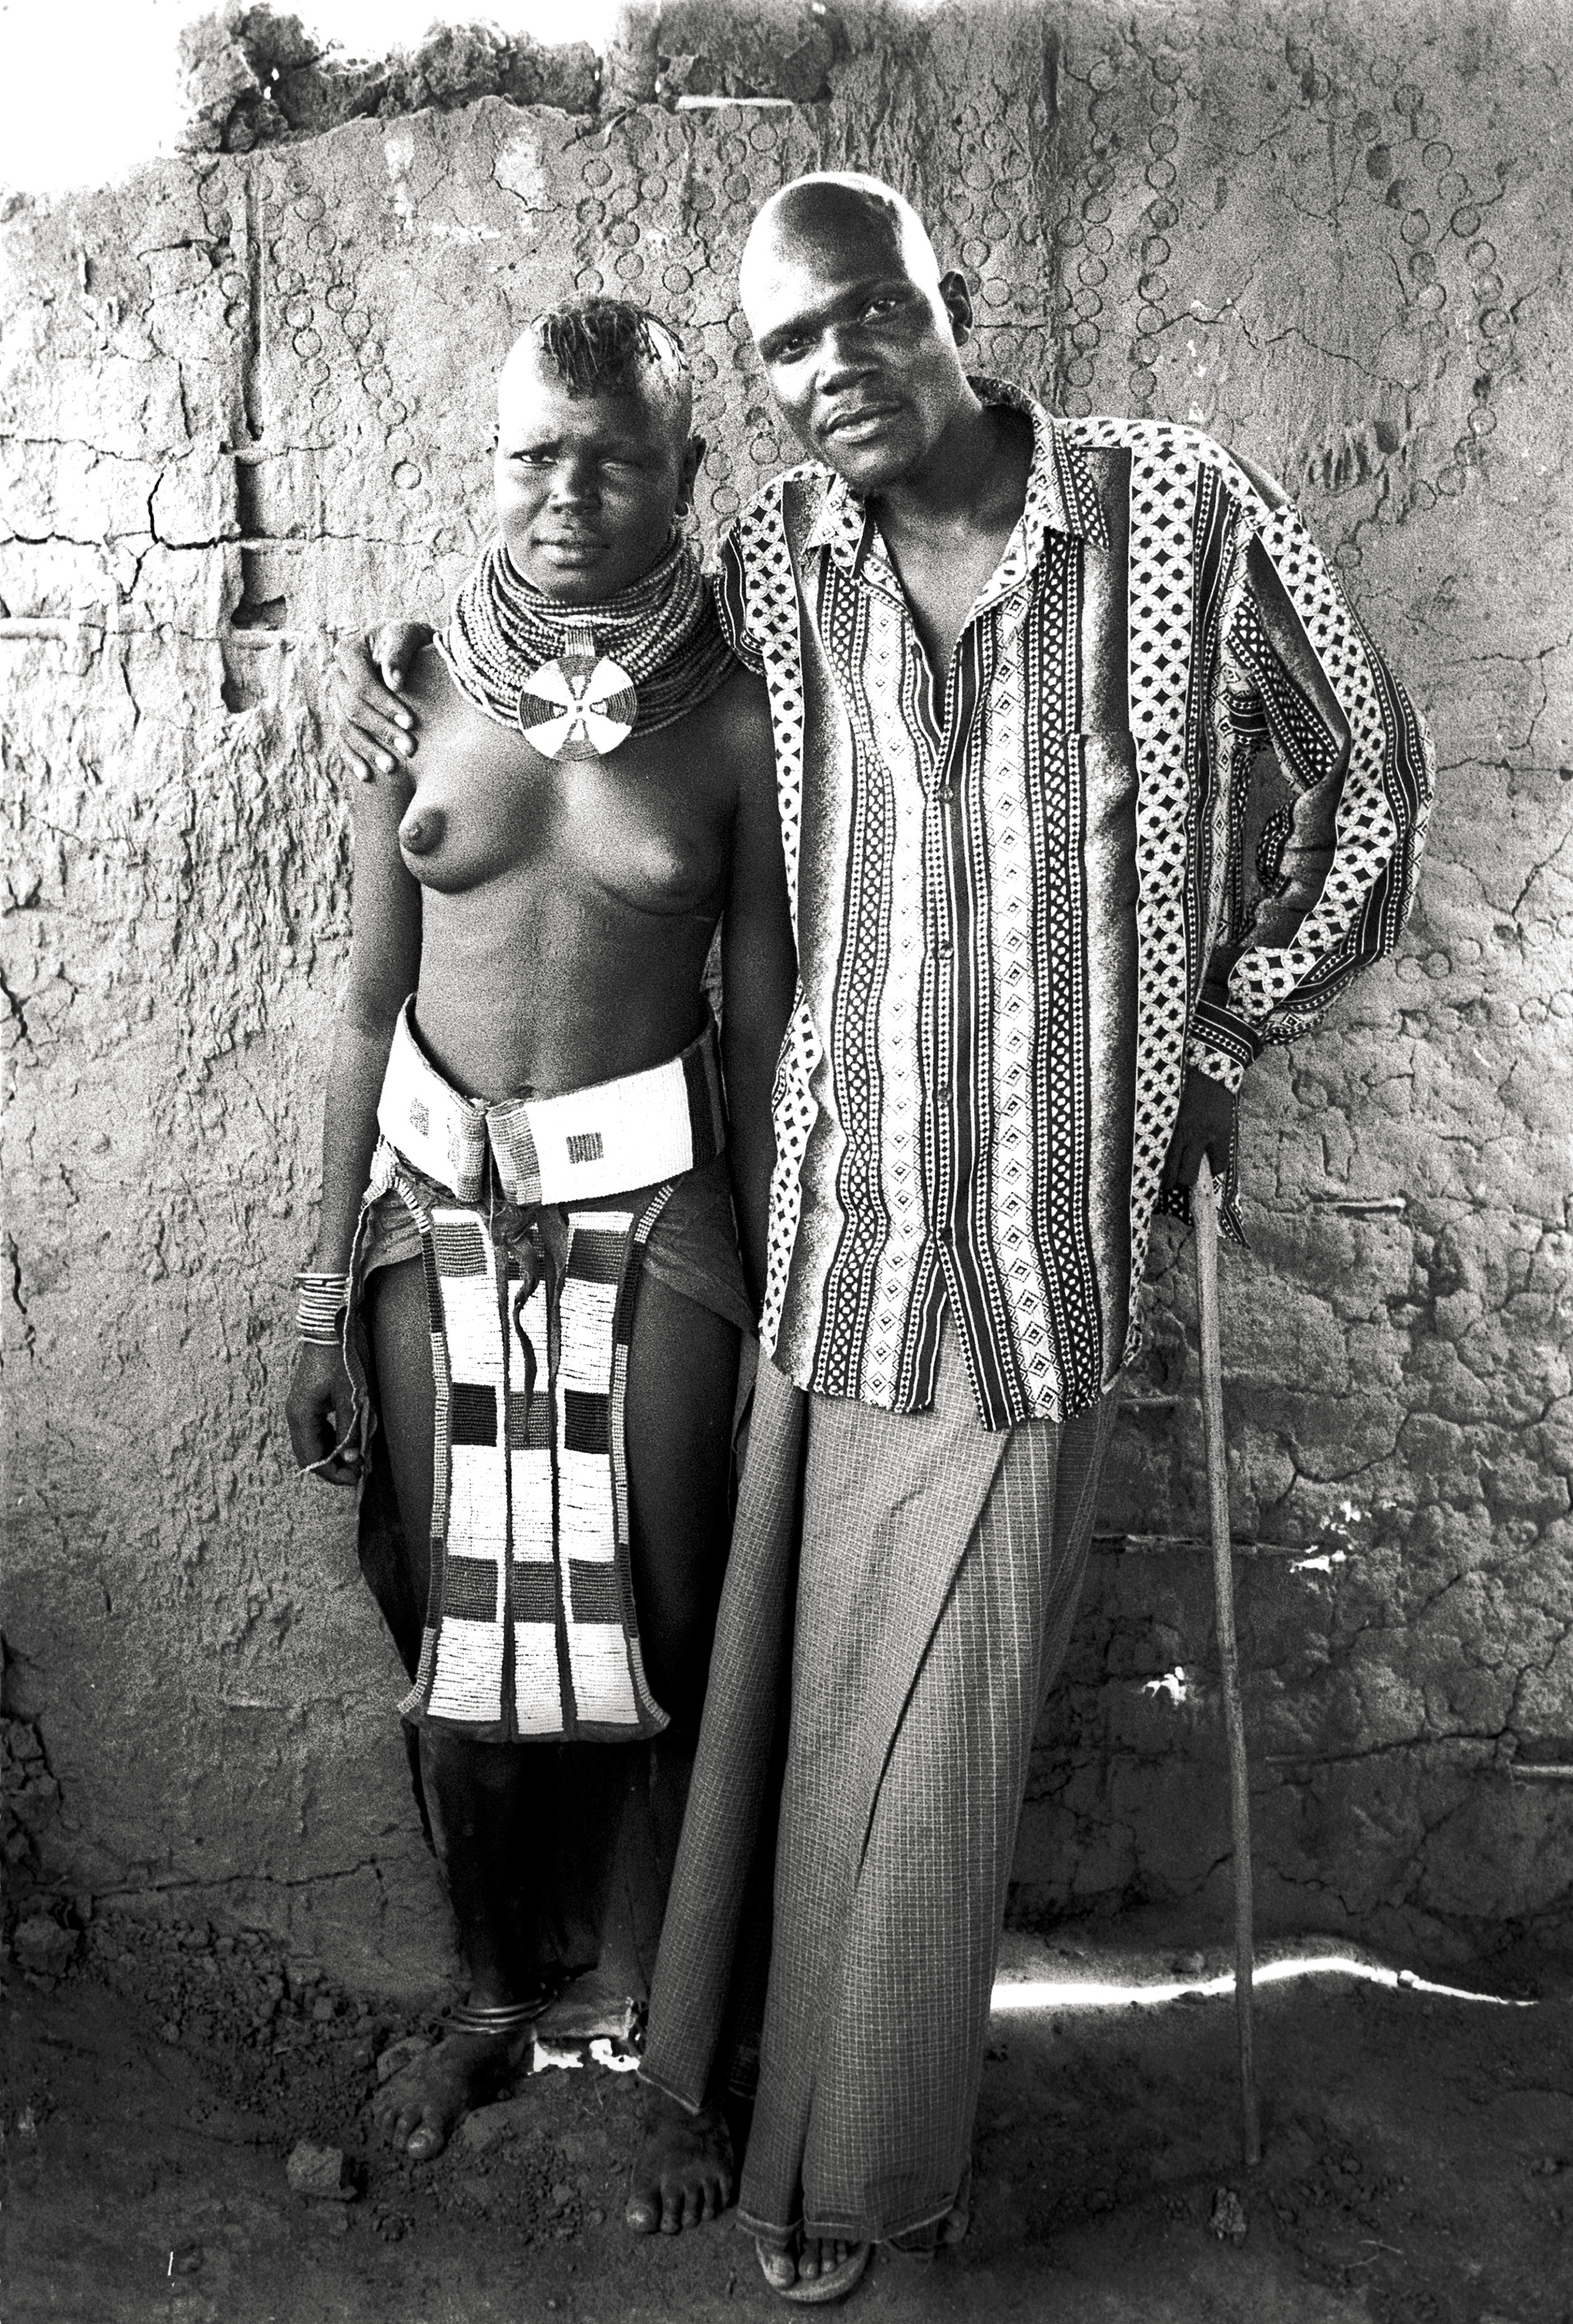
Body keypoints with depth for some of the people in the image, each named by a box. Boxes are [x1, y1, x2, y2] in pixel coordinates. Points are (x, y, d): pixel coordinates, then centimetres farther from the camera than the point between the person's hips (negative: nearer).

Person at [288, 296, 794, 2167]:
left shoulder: (736, 714, -4)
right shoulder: (414, 685, 1)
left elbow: (765, 1025, -1)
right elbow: (371, 997, 3)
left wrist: (775, 1291, -3)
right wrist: (328, 1288, 3)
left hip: (651, 1207, -2)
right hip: (435, 1205, 3)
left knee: (651, 1634, 6)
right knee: (456, 1632, 13)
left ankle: (655, 2022, 29)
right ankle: (499, 1992, 36)